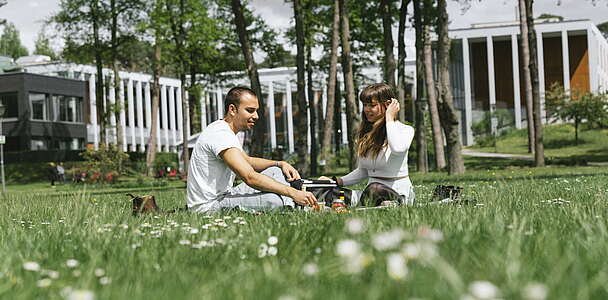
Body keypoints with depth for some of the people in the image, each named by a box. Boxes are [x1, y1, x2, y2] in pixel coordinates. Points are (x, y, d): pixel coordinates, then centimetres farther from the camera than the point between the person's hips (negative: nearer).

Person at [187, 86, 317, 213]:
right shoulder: (221, 135, -20)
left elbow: (247, 161, 27)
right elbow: (250, 177, -28)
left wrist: (280, 164, 9)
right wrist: (293, 193, -29)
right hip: (208, 206, -11)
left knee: (276, 172, 8)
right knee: (275, 200, -31)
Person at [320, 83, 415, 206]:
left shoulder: (405, 130, -4)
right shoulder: (366, 134, 14)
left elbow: (397, 149, -30)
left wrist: (389, 118, -16)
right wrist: (336, 181, 5)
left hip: (398, 195, -7)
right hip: (370, 193, 7)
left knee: (375, 189, -41)